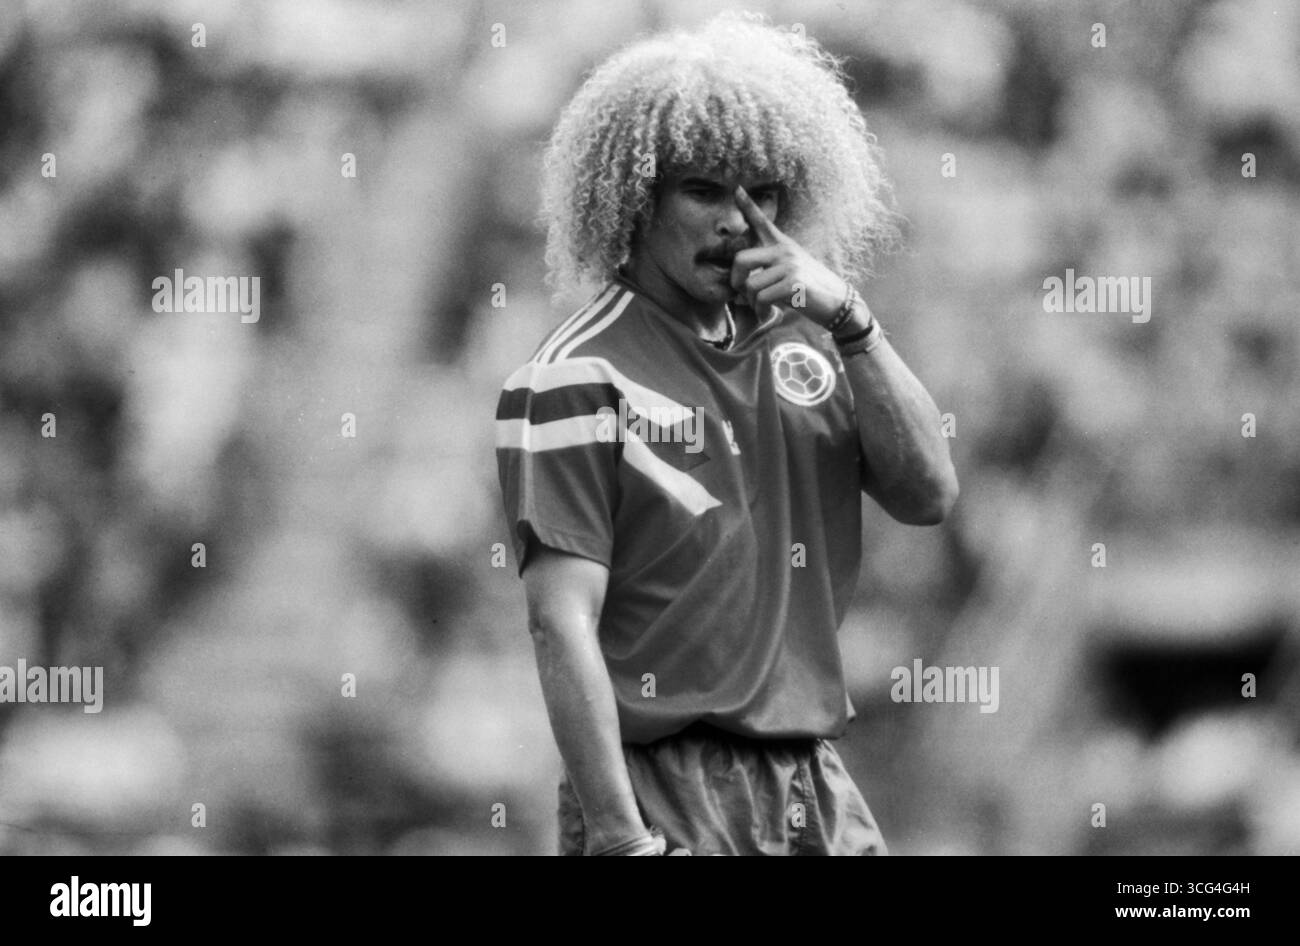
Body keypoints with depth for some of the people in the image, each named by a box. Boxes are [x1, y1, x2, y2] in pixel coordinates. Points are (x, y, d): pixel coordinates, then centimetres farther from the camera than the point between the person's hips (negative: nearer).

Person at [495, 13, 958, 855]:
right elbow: (562, 622, -15)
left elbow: (929, 494, 1)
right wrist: (620, 838, -23)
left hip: (818, 788, 6)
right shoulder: (580, 380, -9)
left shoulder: (802, 341, 10)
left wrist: (850, 318, -10)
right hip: (668, 799, -5)